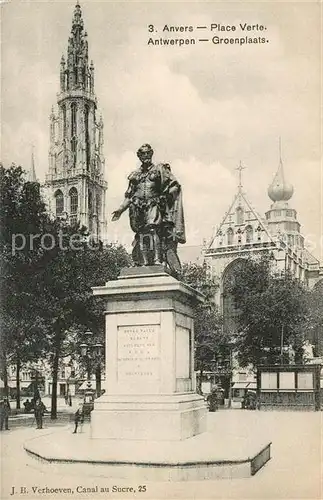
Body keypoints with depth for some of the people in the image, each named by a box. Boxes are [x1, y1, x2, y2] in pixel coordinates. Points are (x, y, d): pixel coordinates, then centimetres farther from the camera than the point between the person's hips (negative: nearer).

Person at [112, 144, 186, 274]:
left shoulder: (159, 169, 10)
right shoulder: (135, 175, 21)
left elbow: (174, 186, 5)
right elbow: (129, 196, 23)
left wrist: (168, 193, -13)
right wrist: (120, 210, 16)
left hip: (153, 206, -4)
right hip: (138, 209, 4)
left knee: (153, 230, -22)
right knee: (141, 234, -3)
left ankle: (157, 260, -29)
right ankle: (143, 264, -2)